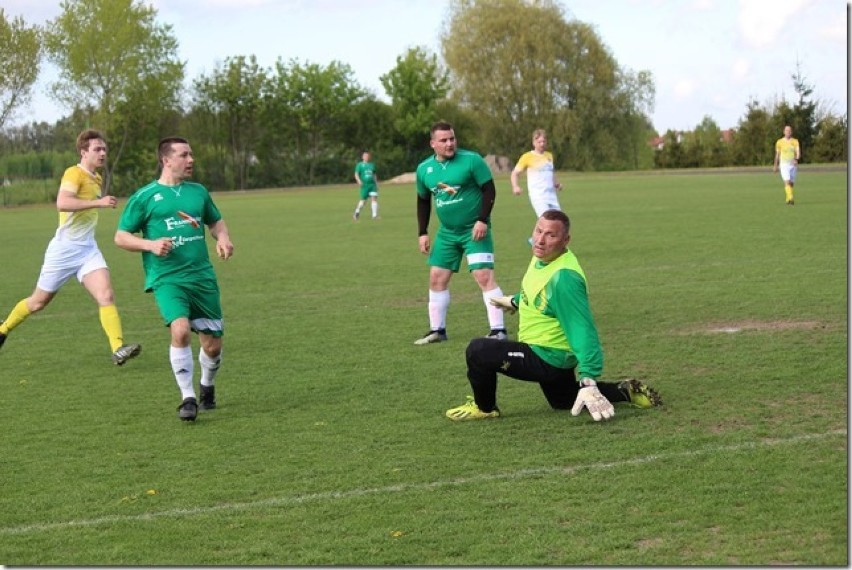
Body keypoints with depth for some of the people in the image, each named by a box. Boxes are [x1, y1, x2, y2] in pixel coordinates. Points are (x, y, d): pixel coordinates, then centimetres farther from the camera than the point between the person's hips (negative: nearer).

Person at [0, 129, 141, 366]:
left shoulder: (97, 179, 12)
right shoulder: (74, 173, -15)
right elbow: (62, 203, -33)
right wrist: (98, 202, -35)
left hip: (88, 249, 6)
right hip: (64, 248, -6)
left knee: (106, 296, -16)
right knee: (39, 302, 11)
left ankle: (118, 348, -24)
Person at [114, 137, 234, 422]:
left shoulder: (198, 191, 12)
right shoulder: (144, 196, 0)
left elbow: (215, 221, 27)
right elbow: (121, 237, 3)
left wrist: (223, 238, 5)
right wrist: (151, 244, -13)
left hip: (203, 276, 4)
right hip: (167, 279, -4)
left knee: (213, 344, 4)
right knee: (181, 329, -27)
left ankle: (207, 387, 36)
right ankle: (188, 398, -15)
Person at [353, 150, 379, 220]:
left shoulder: (372, 165, 16)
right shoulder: (360, 165, 3)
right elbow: (356, 174, -4)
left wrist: (376, 183, 18)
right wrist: (359, 180, -21)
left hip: (373, 185, 4)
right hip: (365, 185, -4)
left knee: (374, 199, -9)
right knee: (363, 200, 1)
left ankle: (375, 215, -9)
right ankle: (357, 212, 22)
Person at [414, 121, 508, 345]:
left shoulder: (471, 160, -13)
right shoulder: (424, 169, 2)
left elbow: (489, 189, -11)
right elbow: (423, 201, 15)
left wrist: (482, 220, -20)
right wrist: (422, 233, 10)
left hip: (474, 230, -6)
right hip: (446, 232, 6)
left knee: (484, 276, -14)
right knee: (436, 278, 7)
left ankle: (498, 330, -9)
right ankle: (437, 330, 20)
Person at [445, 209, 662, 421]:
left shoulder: (563, 278, -31)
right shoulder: (542, 256, -4)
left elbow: (583, 332, -33)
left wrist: (588, 382, -39)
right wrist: (516, 301, 37)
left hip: (548, 359, -10)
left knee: (477, 351, -19)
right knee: (563, 401, 32)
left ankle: (485, 408, 5)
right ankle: (625, 391, 25)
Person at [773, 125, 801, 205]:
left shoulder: (795, 141, 3)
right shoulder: (779, 142, 2)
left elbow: (798, 153, -9)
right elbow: (777, 154, 13)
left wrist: (796, 159, -31)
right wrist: (776, 165, 17)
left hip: (793, 165, 2)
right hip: (784, 165, -2)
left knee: (791, 183, 9)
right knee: (787, 182, -19)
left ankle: (788, 199, 26)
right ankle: (790, 199, -29)